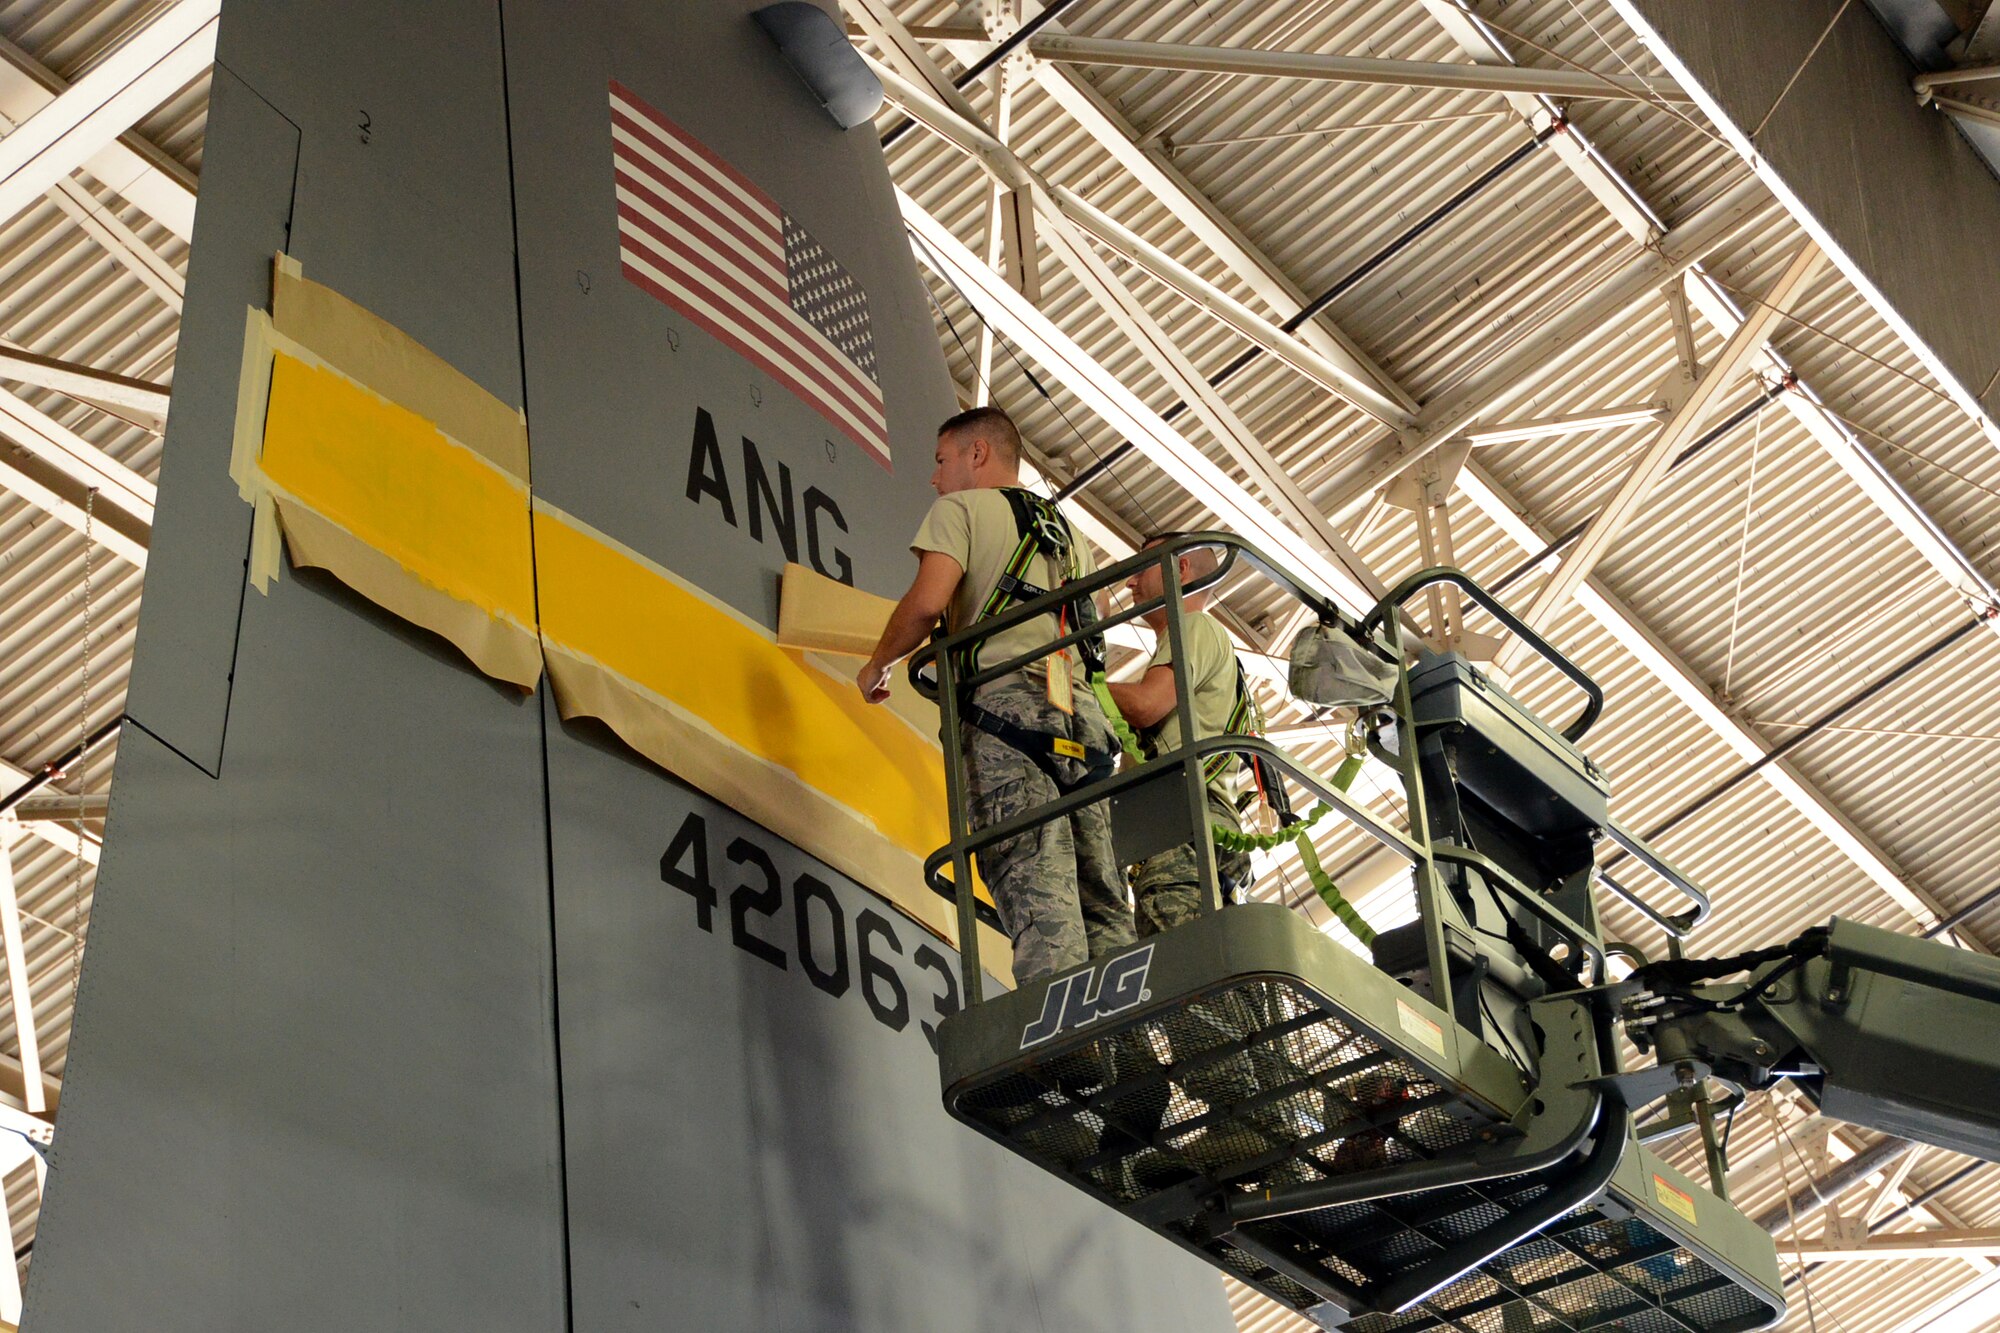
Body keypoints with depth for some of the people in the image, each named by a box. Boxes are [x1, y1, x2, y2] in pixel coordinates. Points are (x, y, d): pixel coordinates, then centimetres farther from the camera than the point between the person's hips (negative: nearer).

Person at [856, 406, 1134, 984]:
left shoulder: (961, 508, 11)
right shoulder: (1065, 533, 32)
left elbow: (927, 601, -6)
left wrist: (878, 664, 12)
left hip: (1003, 701, -6)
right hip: (1079, 711, 6)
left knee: (1034, 890, -19)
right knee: (1101, 900, -2)